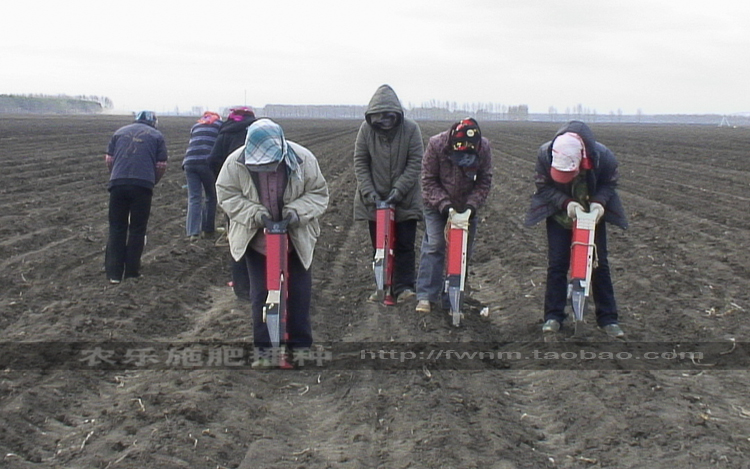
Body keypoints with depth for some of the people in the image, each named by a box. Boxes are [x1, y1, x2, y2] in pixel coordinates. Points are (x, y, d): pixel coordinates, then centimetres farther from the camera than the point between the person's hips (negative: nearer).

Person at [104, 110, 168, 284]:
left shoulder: (120, 132, 18)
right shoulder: (156, 136, 11)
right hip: (143, 185, -2)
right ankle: (131, 272, 13)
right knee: (137, 230, 9)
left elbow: (109, 159, 14)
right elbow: (161, 165, 6)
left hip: (118, 184, 2)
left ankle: (114, 273, 10)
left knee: (116, 229, 10)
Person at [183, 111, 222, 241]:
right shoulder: (220, 124, 17)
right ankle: (208, 230, 17)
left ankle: (193, 232, -6)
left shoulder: (195, 126, 28)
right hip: (208, 161, -3)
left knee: (194, 197, 3)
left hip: (189, 162, 3)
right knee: (211, 196, 13)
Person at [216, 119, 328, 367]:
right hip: (256, 239, 0)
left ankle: (300, 345, 23)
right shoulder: (236, 163, -18)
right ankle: (263, 348, 15)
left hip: (297, 238, 0)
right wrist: (254, 213, -24)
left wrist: (298, 210, -26)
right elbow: (227, 196, -9)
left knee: (299, 292, 7)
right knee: (261, 293, 3)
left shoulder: (303, 159, -18)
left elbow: (318, 193, -8)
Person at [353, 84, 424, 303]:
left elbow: (415, 164, -10)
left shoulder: (411, 129, -12)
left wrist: (398, 190, -18)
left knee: (404, 245, 1)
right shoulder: (366, 129, -7)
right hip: (374, 199, 2)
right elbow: (360, 163, -2)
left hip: (404, 200, -2)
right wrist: (368, 191, -12)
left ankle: (404, 286, 9)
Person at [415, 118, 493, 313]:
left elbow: (484, 182, -6)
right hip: (437, 206, -2)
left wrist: (472, 204, -21)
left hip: (466, 207, 2)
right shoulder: (436, 145, -23)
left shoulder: (484, 148, -18)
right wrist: (443, 204, -25)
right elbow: (428, 180, -15)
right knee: (433, 247, -11)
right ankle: (425, 295, -6)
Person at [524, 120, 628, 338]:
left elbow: (609, 184, -9)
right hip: (559, 214, 0)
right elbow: (543, 187, -15)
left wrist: (599, 202, -27)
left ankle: (608, 318, 12)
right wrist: (565, 202, -30)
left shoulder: (603, 156, -29)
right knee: (557, 264, -2)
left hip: (592, 215, 0)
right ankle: (553, 316, 10)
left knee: (599, 265, 3)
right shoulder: (545, 154, -29)